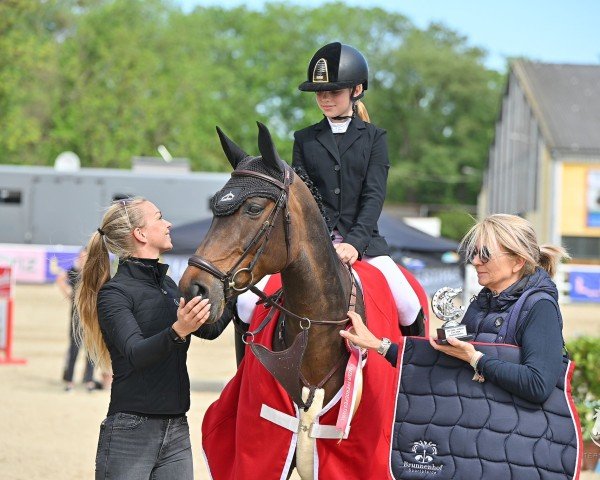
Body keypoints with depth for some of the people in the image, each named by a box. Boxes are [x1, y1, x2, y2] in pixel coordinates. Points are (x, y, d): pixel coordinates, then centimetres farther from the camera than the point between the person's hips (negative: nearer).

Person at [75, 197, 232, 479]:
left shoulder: (167, 284, 13)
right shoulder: (114, 293, -10)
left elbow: (209, 329, 27)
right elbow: (136, 353, -25)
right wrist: (178, 331, -42)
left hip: (176, 431, 7)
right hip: (131, 432, -7)